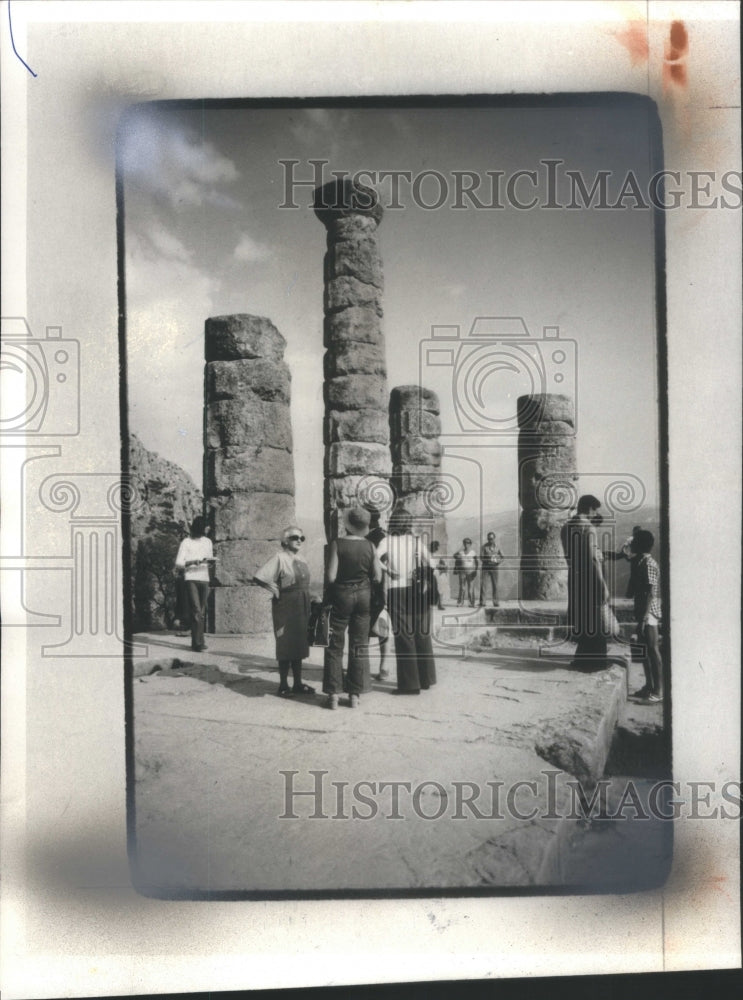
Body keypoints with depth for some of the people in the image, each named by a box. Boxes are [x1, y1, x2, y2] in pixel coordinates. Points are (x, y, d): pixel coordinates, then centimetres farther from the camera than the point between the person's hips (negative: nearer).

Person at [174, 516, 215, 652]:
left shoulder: (208, 542, 16)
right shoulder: (186, 543, -1)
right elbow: (178, 564, -7)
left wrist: (211, 561, 0)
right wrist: (193, 562, -23)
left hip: (204, 579, 5)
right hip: (190, 579, -5)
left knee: (201, 612, 5)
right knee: (196, 611, -13)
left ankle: (197, 641, 12)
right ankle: (197, 643, -14)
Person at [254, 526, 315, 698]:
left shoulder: (300, 559, 11)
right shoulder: (280, 558, -11)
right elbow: (258, 577, -17)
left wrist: (310, 598, 12)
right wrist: (276, 590, -11)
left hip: (302, 606, 7)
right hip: (286, 605, -7)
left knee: (299, 644, 12)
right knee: (285, 644, -2)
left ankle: (297, 683, 20)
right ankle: (283, 685, 8)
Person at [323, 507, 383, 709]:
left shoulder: (337, 544, -11)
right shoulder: (370, 546, -1)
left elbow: (331, 576, -16)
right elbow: (378, 577, -1)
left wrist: (327, 590, 4)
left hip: (341, 595, -3)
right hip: (364, 595, 3)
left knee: (335, 647, 7)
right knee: (359, 646, 10)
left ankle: (333, 695, 6)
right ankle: (355, 695, 13)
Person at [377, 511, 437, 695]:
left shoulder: (387, 541, 0)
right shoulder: (417, 541, 5)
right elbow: (429, 565, -5)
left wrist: (387, 570, -8)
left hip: (397, 591, -3)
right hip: (418, 590, 3)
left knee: (403, 637, 2)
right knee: (422, 635, 13)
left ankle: (410, 684, 3)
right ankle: (426, 679, 22)